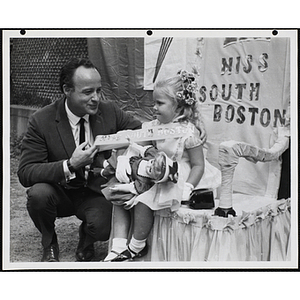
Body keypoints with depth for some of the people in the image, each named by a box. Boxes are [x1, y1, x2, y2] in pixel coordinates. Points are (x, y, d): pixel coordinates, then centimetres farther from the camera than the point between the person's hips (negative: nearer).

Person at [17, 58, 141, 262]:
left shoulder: (110, 111, -9)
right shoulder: (42, 121, -17)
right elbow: (25, 173, -21)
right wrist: (69, 166, -34)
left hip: (96, 192, 1)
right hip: (60, 192, 0)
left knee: (102, 228, -29)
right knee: (38, 193, -33)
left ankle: (86, 240, 12)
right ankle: (49, 244, 0)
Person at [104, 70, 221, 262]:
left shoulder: (188, 132, -16)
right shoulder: (155, 127, 3)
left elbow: (198, 165, -13)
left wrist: (186, 188, -25)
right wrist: (126, 165, -15)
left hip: (176, 180, -8)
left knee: (143, 199, -26)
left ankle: (137, 247, -2)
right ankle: (118, 248, -8)